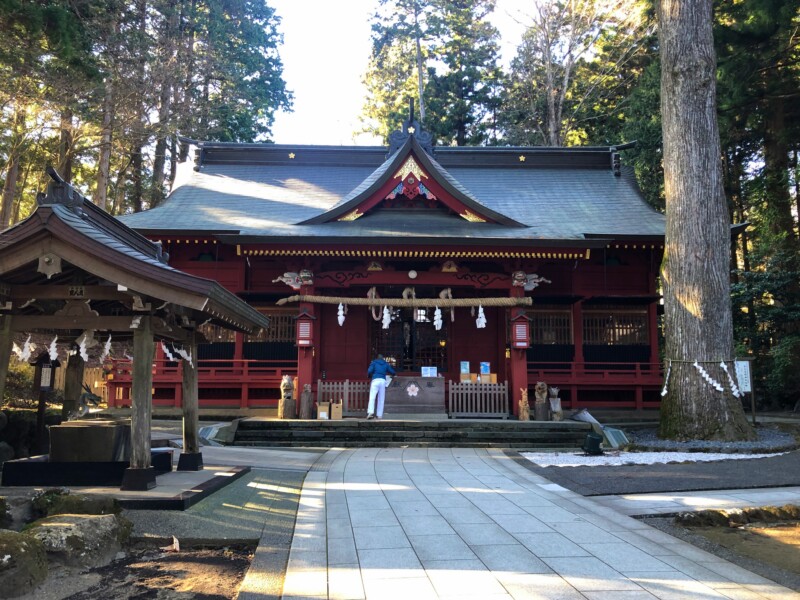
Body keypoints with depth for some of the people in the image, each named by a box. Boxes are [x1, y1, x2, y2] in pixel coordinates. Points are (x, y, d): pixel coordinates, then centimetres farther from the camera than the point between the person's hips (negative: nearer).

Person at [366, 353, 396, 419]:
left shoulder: (374, 362, 13)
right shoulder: (386, 364, 21)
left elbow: (369, 371, 0)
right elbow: (393, 372, 20)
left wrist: (369, 376, 21)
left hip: (375, 380, -2)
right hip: (383, 380, 3)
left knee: (372, 397, -11)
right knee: (381, 399, 6)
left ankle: (370, 412, -27)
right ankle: (379, 415, 3)